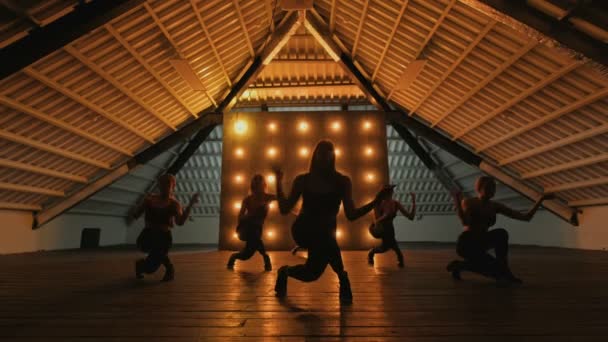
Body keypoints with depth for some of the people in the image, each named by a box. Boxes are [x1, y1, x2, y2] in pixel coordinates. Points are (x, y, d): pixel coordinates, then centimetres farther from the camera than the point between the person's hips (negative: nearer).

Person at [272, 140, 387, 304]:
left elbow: (351, 215, -8)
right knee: (324, 239, -30)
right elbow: (284, 209, -3)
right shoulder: (303, 180, -4)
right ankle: (342, 277, -5)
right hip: (304, 230, -1)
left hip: (325, 234, 2)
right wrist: (279, 182, -7)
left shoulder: (342, 181, -5)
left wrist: (375, 201, -19)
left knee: (311, 273, -7)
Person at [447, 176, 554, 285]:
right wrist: (457, 204, -41)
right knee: (498, 270, -21)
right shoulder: (468, 202, -11)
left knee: (501, 233, -23)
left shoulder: (495, 206, 5)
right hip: (466, 244, -7)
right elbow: (465, 223, -30)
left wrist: (541, 199, -3)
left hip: (480, 243, 7)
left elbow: (526, 217, 3)